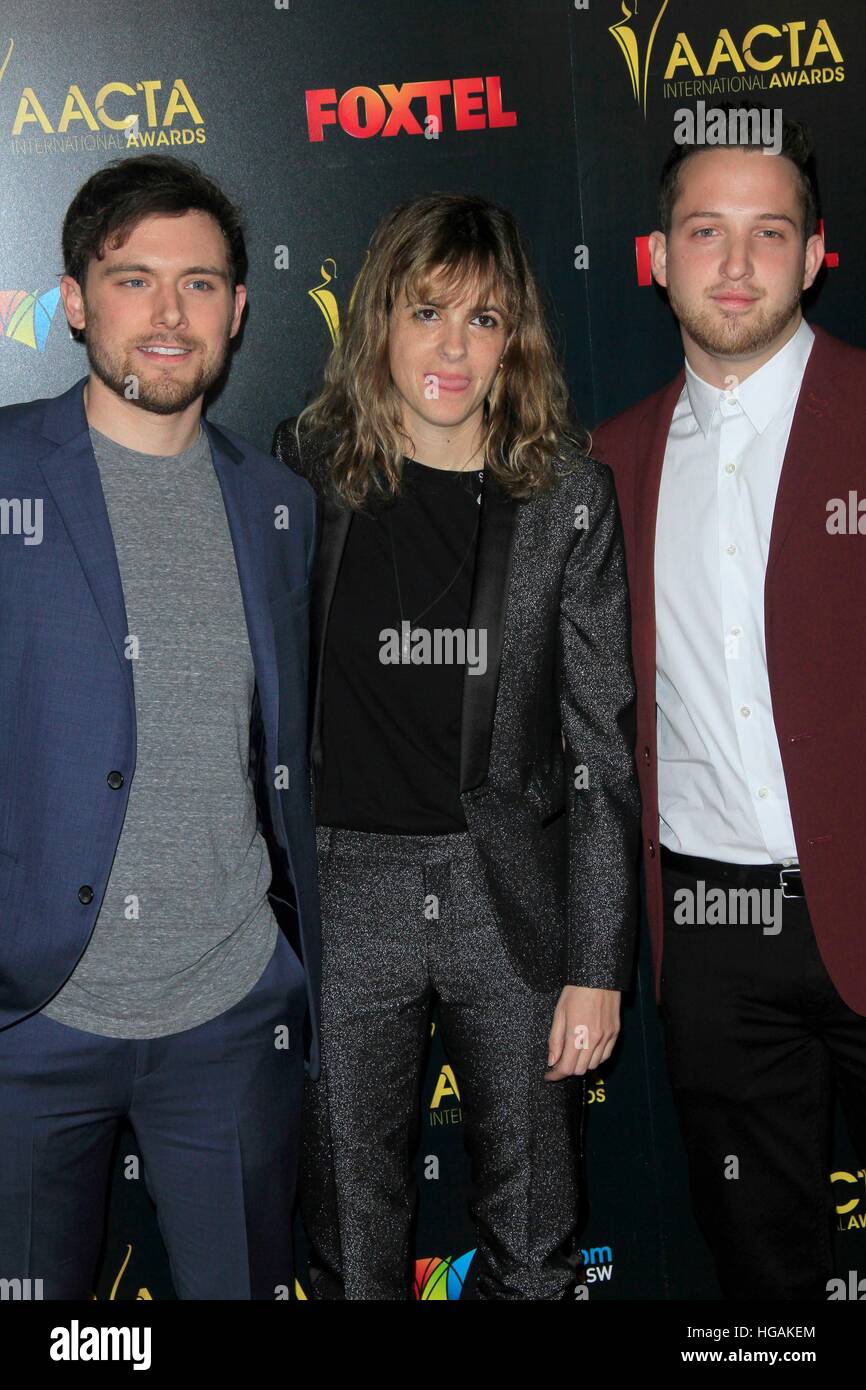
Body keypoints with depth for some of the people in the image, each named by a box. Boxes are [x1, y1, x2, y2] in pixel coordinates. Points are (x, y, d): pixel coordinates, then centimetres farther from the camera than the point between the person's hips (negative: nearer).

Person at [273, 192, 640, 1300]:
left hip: (519, 895, 0)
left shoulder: (567, 491, -2)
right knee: (352, 1240, 11)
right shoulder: (303, 471, 0)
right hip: (346, 889, 0)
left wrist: (597, 963, -5)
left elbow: (602, 739, -2)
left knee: (534, 1248, 12)